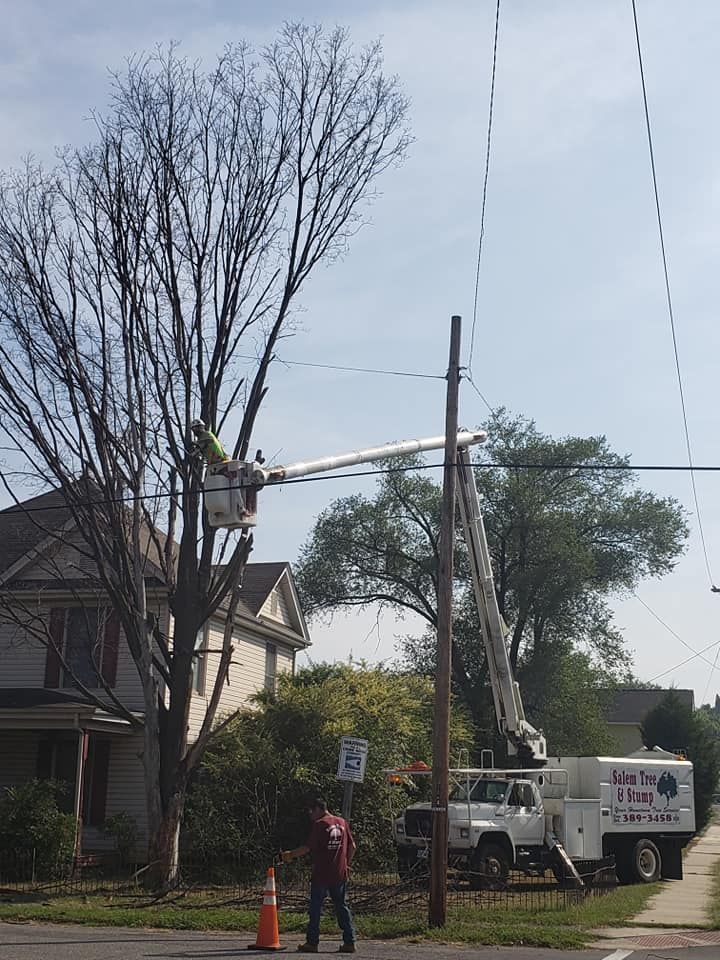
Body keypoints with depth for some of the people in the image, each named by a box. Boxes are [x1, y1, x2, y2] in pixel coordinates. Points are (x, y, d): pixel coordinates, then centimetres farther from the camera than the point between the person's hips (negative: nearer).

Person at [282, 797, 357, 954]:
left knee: (315, 908, 4)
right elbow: (352, 847, 10)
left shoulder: (319, 825, -11)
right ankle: (349, 942, 5)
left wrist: (290, 855, -2)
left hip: (321, 875, -5)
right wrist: (347, 864, 21)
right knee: (341, 906, 9)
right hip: (340, 875, 5)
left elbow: (307, 848, -14)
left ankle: (312, 943, 7)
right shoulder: (342, 823, 8)